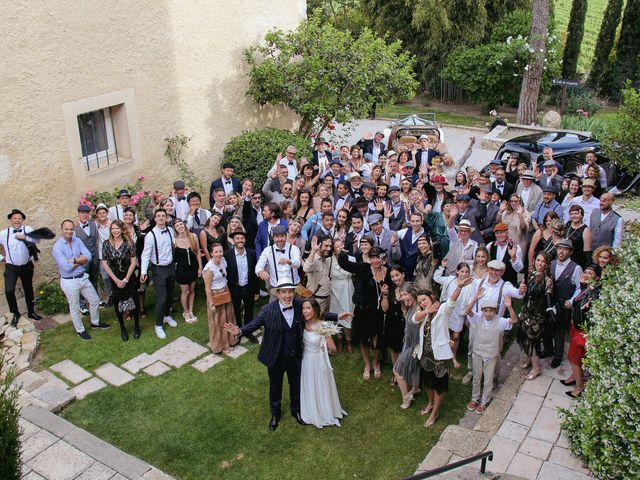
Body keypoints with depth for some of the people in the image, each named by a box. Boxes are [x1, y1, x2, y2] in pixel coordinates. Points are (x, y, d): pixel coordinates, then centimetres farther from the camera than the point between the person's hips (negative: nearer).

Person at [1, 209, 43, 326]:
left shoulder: (27, 229, -8)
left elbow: (37, 238, -15)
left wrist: (25, 237, -26)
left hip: (27, 266, 2)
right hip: (11, 267, -2)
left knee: (28, 289, 17)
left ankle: (31, 312, 37)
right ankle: (15, 313, 6)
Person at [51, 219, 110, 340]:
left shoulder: (77, 240, -2)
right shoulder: (57, 247, -18)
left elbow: (88, 257, -11)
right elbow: (67, 268, -24)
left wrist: (74, 260, -22)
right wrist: (81, 260, -11)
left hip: (83, 277, 6)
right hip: (69, 282, -6)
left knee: (95, 300, 18)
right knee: (75, 308, 12)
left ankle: (95, 322, 42)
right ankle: (80, 330, 32)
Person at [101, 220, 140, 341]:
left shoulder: (129, 242, -9)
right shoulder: (106, 244, -4)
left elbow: (133, 261, -9)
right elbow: (105, 263, -4)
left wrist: (125, 280, -11)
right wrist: (116, 280, -9)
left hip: (129, 278, -1)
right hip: (114, 279, 1)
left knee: (134, 301, 3)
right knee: (117, 303, 9)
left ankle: (136, 326, 24)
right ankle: (122, 328, 27)